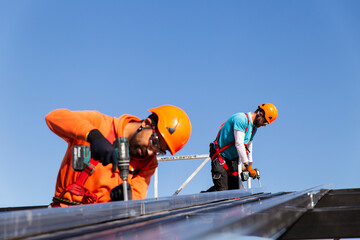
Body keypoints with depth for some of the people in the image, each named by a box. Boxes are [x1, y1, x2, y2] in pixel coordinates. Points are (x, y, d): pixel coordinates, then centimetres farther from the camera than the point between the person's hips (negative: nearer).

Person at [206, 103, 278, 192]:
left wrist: (250, 164, 17)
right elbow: (239, 144, -27)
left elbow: (248, 146, 17)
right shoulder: (241, 119, -22)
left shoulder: (254, 127, 8)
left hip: (233, 158, 9)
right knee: (222, 189, -16)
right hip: (220, 156, -9)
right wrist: (247, 165, -26)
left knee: (234, 188, 2)